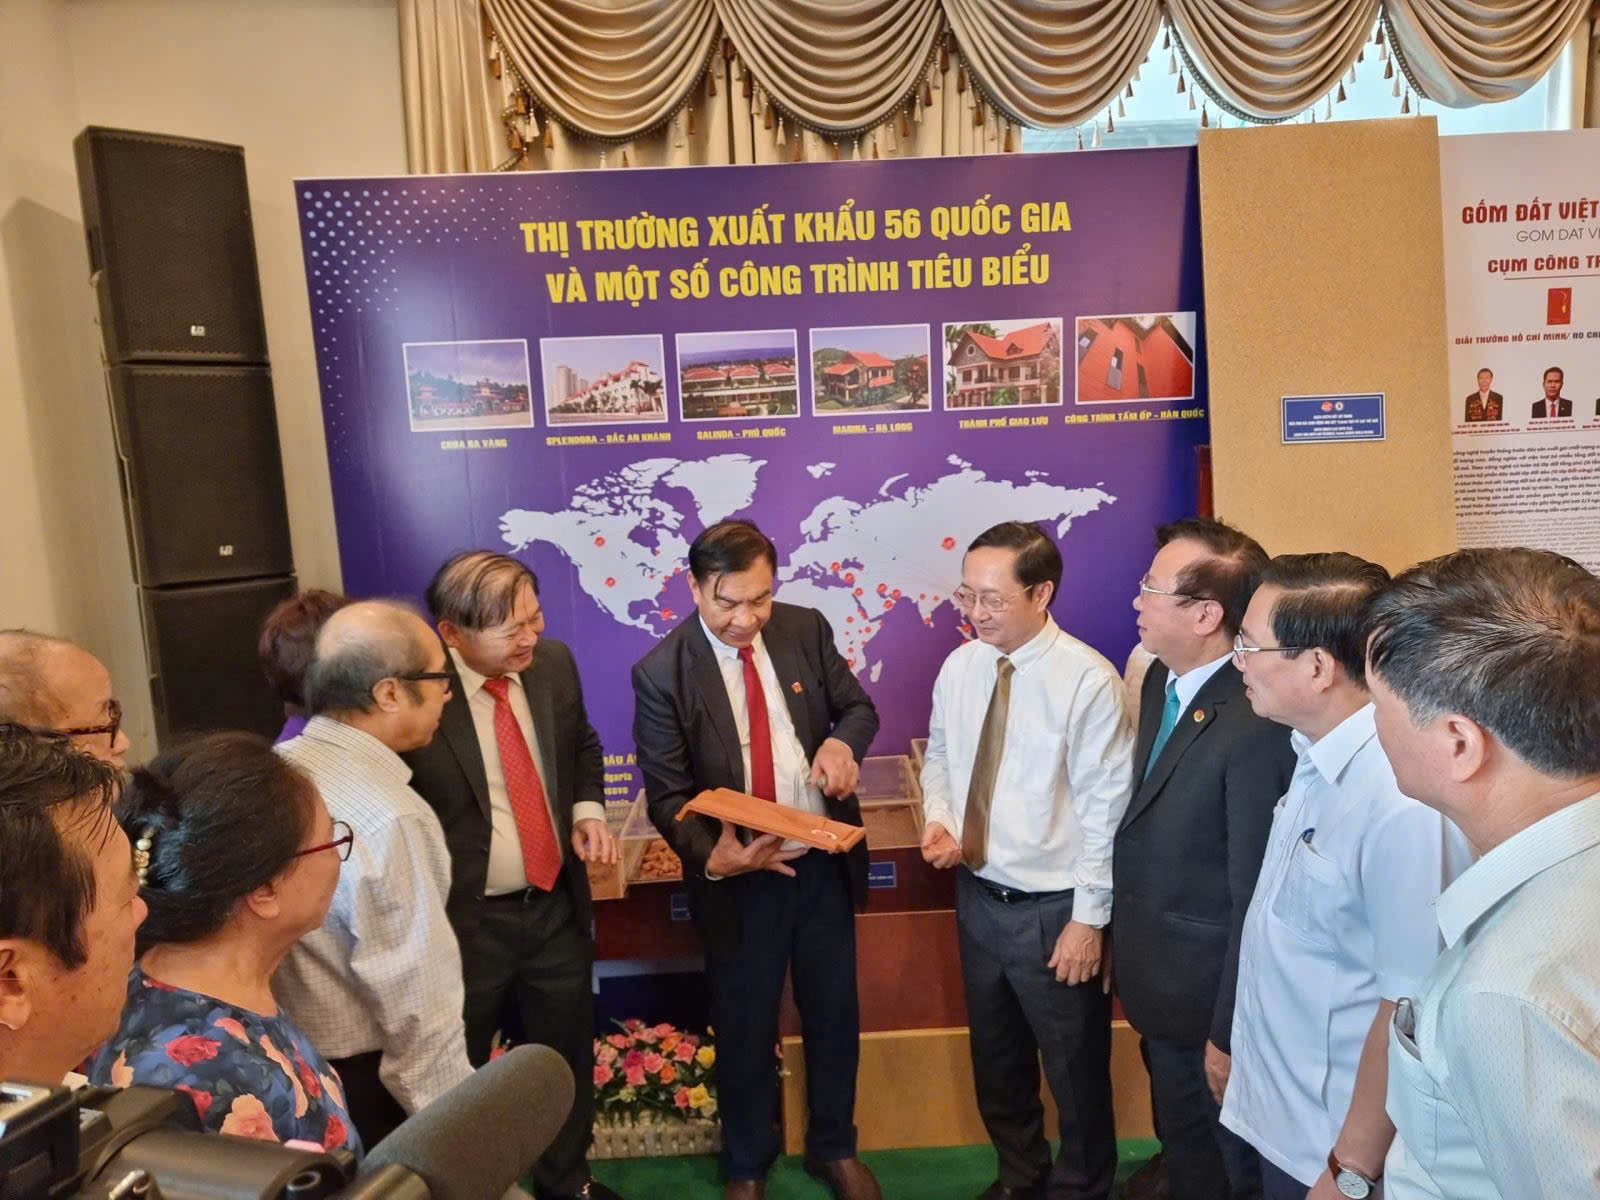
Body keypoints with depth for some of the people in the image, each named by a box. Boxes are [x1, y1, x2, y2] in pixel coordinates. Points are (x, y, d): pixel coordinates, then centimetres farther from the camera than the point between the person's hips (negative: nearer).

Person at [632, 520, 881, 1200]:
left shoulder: (806, 629, -6)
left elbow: (857, 706, 5)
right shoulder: (660, 674, -15)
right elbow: (667, 794, -12)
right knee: (745, 1028, 16)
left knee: (834, 1015, 19)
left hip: (826, 863, 3)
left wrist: (844, 740, -18)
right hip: (740, 878, -3)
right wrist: (713, 855, -30)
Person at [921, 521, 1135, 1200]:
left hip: (1053, 911, -5)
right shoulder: (960, 666, -4)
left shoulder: (1088, 681, -20)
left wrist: (1089, 918, -14)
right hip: (977, 895, 6)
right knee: (995, 1059, 25)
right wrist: (937, 818, -7)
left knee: (1075, 1069, 16)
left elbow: (1107, 808, -17)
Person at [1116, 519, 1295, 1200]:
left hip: (1212, 993, -8)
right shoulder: (1160, 682, -1)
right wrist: (1127, 944, 8)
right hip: (1158, 988, 8)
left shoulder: (1255, 727, -30)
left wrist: (1230, 1034, -18)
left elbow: (1256, 896, -25)